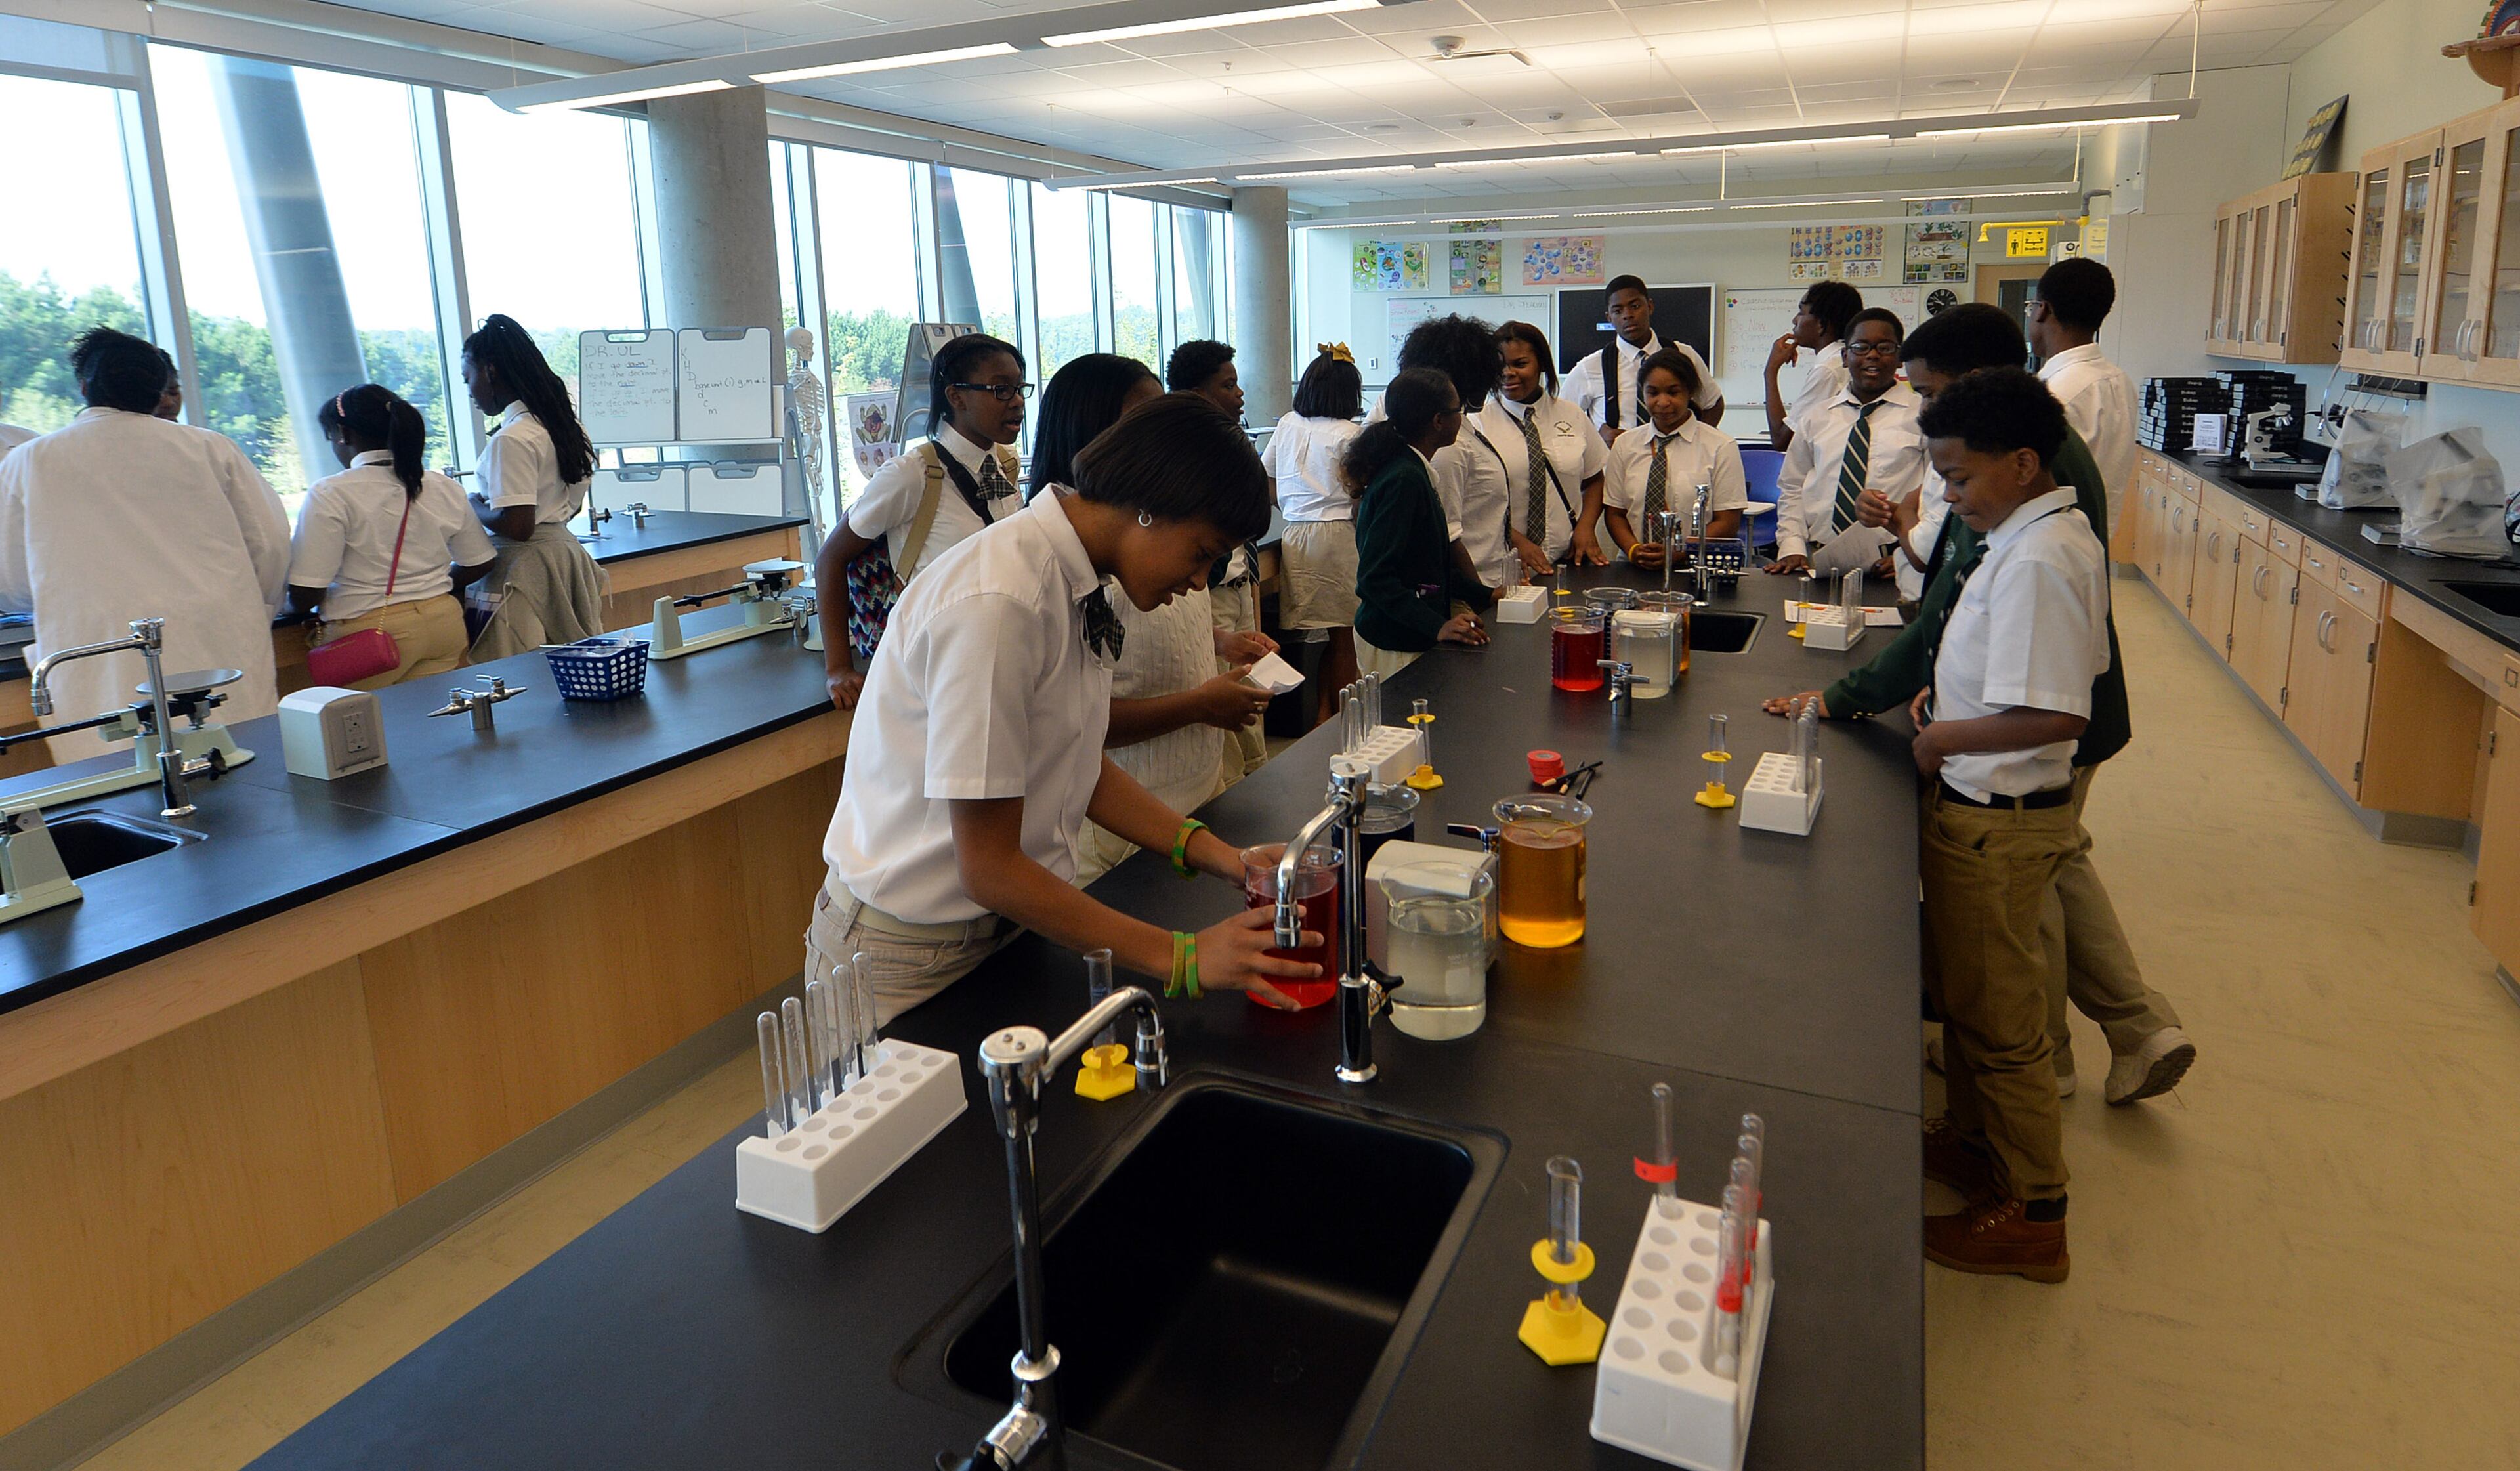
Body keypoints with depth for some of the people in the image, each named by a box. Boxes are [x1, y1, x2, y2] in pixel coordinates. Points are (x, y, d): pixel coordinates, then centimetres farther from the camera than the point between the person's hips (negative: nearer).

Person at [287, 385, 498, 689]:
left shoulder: (330, 495, -9)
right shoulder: (444, 487, 5)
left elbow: (304, 597, -11)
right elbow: (479, 562, 15)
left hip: (369, 635, -5)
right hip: (445, 623, 5)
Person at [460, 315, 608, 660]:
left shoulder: (511, 439, -17)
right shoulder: (567, 425, 9)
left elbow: (516, 525, -22)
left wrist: (475, 507, -2)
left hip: (524, 567, -9)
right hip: (566, 551, 9)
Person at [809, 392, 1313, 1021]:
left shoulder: (1075, 580, -1)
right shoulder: (996, 603, -28)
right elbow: (989, 869, -25)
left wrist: (1215, 853, -5)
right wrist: (1184, 958, -23)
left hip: (1001, 924, 8)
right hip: (912, 957, -8)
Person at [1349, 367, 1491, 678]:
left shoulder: (1411, 470, 11)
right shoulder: (1404, 480, -20)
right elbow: (1374, 577, -25)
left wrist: (1484, 594, 18)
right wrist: (1437, 627, -30)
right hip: (1396, 646, -10)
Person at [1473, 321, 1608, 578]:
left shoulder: (1571, 416, 11)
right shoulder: (1480, 423, -2)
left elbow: (1595, 480, 17)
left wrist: (1585, 527, 1)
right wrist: (1517, 541, -15)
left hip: (1570, 557, 3)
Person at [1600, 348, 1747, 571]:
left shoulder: (1720, 447, 3)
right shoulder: (1625, 445, 13)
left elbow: (1727, 523, 0)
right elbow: (1614, 513, 12)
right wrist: (1634, 550, -8)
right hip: (1634, 572, 3)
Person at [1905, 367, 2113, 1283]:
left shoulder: (2035, 561, -25)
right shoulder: (2058, 536, 8)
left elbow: (2057, 716, -30)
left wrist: (1946, 738, -17)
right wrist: (1952, 694, 10)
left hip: (1996, 819, -10)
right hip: (1989, 806, 10)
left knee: (1997, 1016, 4)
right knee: (1961, 990, 24)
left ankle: (2031, 1215, 20)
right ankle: (1973, 1141, 42)